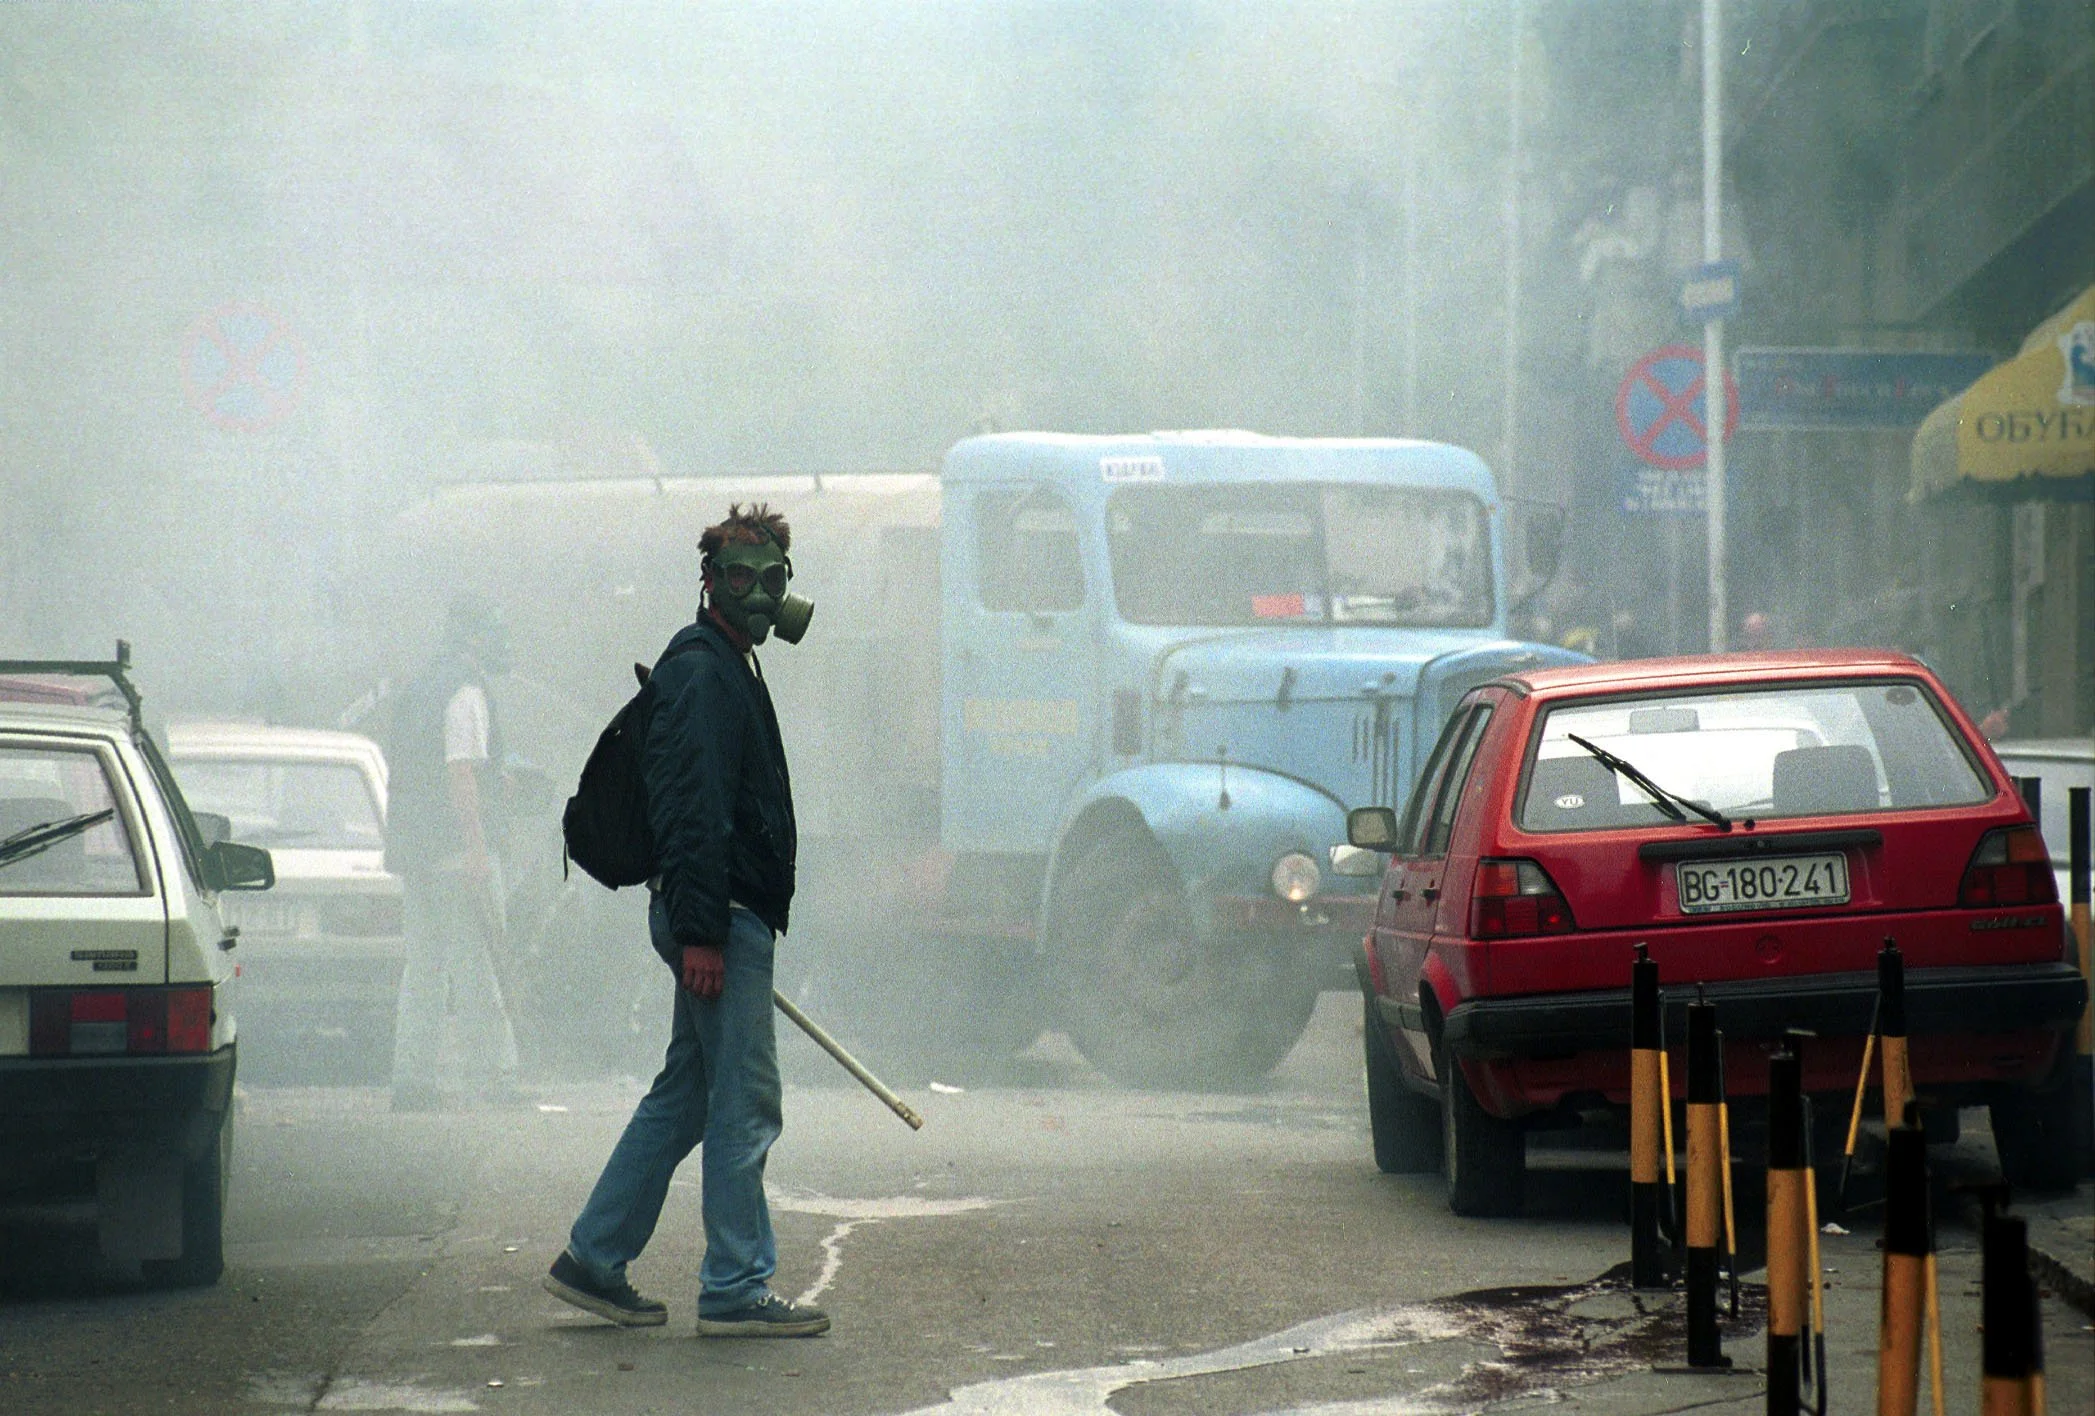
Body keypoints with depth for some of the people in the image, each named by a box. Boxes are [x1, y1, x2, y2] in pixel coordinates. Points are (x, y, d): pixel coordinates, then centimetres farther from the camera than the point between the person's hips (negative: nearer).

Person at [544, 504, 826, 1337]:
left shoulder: (725, 669, 20)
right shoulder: (703, 674, -14)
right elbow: (695, 809, -21)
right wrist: (700, 933, -25)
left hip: (722, 919, 11)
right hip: (719, 918, -11)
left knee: (684, 1096, 14)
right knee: (744, 1103, -6)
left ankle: (593, 1261, 18)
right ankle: (736, 1292, -3)